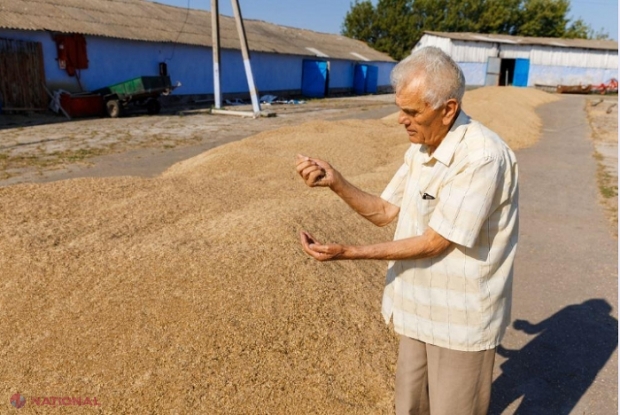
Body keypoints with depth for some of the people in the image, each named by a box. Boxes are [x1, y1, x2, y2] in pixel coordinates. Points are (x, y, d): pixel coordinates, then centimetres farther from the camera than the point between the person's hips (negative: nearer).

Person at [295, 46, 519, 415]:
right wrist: (335, 181, -11)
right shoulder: (421, 149, 2)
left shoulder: (482, 157, -26)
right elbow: (384, 211, 5)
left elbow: (434, 243, -24)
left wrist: (349, 253, -22)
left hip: (461, 317, -7)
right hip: (422, 307, 8)